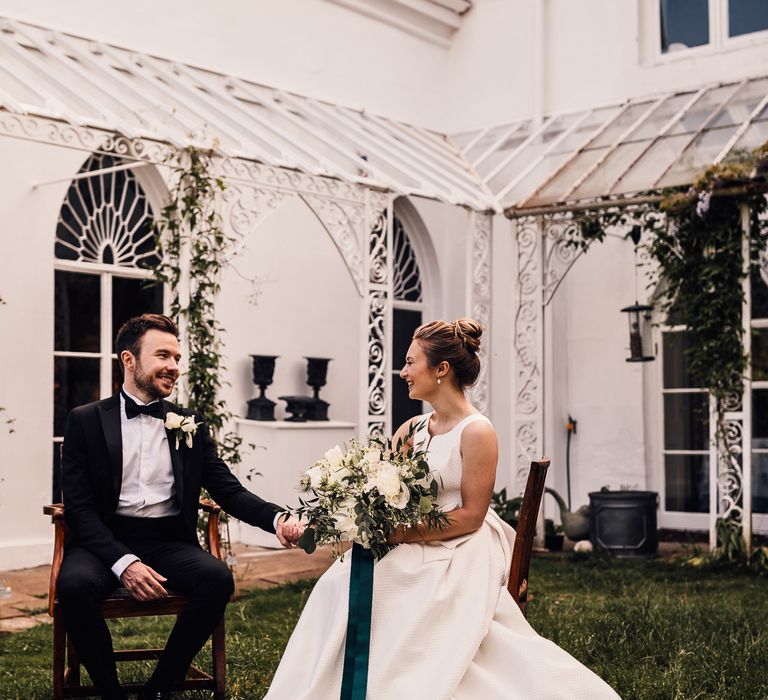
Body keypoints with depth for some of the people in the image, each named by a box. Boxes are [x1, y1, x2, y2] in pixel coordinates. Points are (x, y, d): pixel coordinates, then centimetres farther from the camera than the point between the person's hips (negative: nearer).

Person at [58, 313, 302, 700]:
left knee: (218, 578, -27)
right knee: (75, 584, -33)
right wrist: (123, 561, -20)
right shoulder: (85, 421, 3)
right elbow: (78, 506, -4)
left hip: (169, 541, 2)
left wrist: (277, 519, -14)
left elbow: (229, 491, 7)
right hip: (105, 540, -2)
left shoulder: (190, 424, 11)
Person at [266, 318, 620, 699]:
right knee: (339, 586, -16)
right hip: (412, 555, 6)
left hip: (459, 560, -6)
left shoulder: (476, 432, -10)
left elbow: (471, 516, -13)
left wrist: (402, 533, -18)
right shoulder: (411, 429, 10)